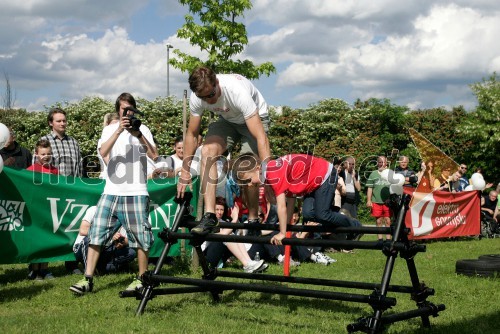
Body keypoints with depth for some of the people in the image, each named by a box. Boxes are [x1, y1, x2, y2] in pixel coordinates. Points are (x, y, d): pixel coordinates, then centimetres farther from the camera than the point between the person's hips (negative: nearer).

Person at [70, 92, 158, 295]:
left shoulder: (143, 129, 9)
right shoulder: (110, 129, 12)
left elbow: (155, 156, -3)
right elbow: (103, 152, -7)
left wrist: (138, 135, -13)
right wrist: (119, 130, -17)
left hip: (136, 193, -2)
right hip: (111, 192, 2)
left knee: (140, 237, -1)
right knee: (96, 233, -3)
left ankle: (142, 278, 12)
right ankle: (88, 279, 2)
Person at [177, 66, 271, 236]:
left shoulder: (237, 91, -40)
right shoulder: (196, 98, -24)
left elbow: (260, 137, -44)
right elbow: (191, 134, -8)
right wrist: (184, 172, -8)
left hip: (255, 119, -4)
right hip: (227, 120, 4)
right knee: (208, 151, -23)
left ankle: (253, 220, 3)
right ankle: (209, 216, -21)